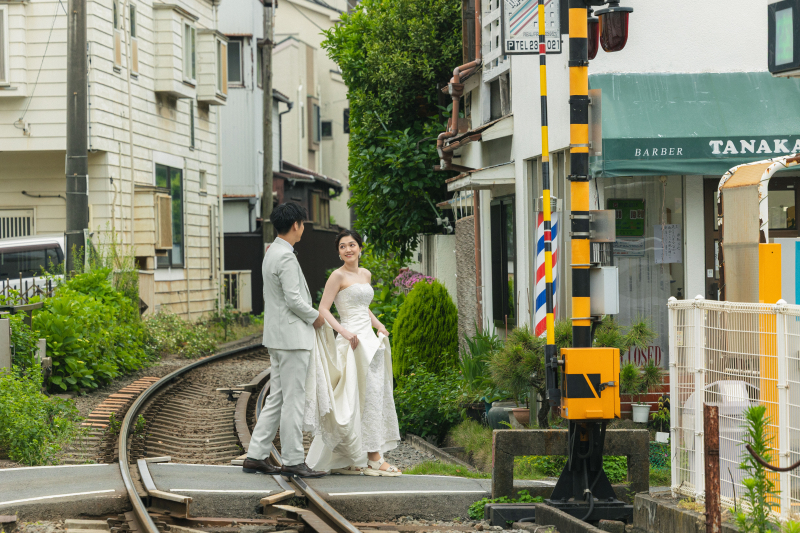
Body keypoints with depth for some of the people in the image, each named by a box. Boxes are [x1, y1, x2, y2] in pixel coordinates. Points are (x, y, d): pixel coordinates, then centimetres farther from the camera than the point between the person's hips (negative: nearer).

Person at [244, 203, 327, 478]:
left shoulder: (271, 254, 14)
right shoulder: (286, 257, -17)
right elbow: (293, 299, -21)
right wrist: (315, 316, -5)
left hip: (277, 336, 10)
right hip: (292, 336, -10)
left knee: (276, 398, 12)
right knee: (293, 400, -5)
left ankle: (256, 456, 11)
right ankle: (293, 460, -1)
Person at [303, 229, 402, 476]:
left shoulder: (365, 274, 16)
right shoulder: (338, 276, -7)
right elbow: (323, 310, -12)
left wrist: (379, 326, 15)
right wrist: (345, 332, -23)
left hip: (369, 340, 8)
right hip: (353, 343, -8)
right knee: (367, 399, -10)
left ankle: (342, 461, 12)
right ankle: (374, 460, -8)